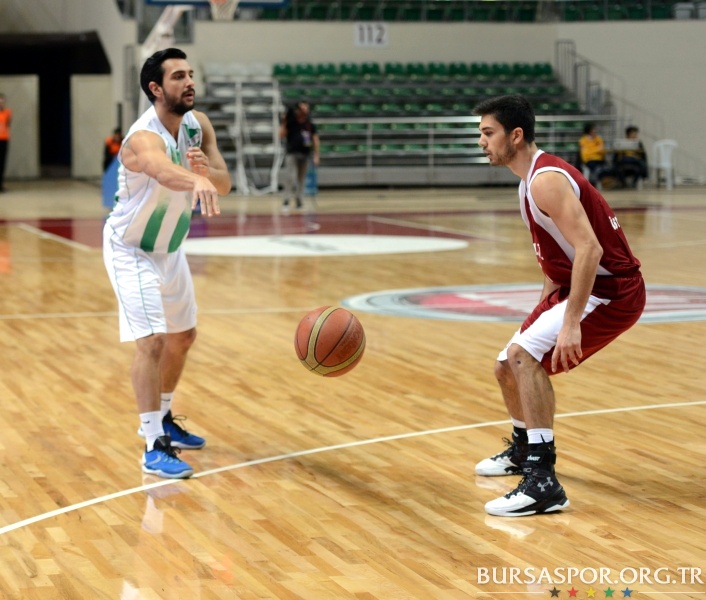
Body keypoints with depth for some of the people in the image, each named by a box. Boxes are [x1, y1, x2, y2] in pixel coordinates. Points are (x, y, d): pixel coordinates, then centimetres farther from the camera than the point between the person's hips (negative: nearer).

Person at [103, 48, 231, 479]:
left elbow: (225, 185, -11)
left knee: (183, 337, 18)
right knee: (152, 341, -18)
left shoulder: (198, 124, -9)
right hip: (131, 251, -8)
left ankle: (162, 419, 38)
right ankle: (154, 448, -13)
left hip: (170, 249, 8)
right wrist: (196, 181, -79)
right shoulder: (144, 137, -33)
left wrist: (207, 172, -35)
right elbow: (163, 171, -57)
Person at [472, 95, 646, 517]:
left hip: (611, 290, -10)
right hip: (577, 287, 10)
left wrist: (571, 323, -33)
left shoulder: (546, 180, -21)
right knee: (508, 368, 17)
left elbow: (589, 248, -31)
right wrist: (545, 313, 24)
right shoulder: (533, 179, 11)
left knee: (524, 354, -26)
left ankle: (543, 483, -28)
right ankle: (524, 451, 44)